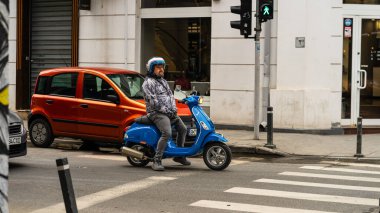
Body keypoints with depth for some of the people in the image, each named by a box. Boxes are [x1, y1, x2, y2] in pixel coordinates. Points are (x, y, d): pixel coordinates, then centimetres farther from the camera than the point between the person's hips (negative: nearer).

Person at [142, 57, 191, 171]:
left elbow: (170, 95, 21)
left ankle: (179, 156, 26)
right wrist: (166, 111, -17)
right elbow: (153, 101, -16)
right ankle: (156, 161, -29)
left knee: (183, 129, 13)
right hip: (156, 113, -9)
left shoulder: (163, 81, 22)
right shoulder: (148, 82, -8)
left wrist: (174, 108, 3)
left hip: (169, 112, 10)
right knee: (167, 133, -29)